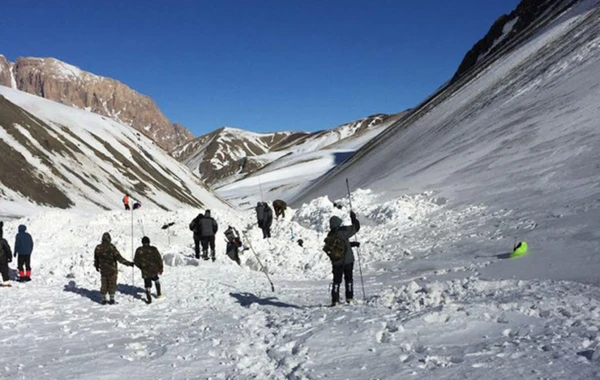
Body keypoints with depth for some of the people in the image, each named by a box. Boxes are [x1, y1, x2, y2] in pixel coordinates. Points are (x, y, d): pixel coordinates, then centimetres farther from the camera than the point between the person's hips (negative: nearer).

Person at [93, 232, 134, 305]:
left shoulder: (98, 248, -4)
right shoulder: (111, 247, -19)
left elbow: (96, 259, 9)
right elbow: (119, 258, -19)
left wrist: (96, 266, 29)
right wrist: (128, 263, -14)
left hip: (103, 270, 4)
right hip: (112, 270, -4)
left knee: (104, 285, 14)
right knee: (112, 284, 8)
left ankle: (103, 299, 18)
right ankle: (112, 299, 11)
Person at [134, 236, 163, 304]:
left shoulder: (139, 250, -7)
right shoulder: (153, 249, -9)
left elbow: (136, 261, 0)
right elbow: (159, 259, -7)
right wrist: (160, 268, 5)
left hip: (145, 271, -1)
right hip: (154, 270, 1)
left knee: (147, 285, 10)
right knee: (156, 279, 28)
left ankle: (149, 299, 6)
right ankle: (159, 294, 32)